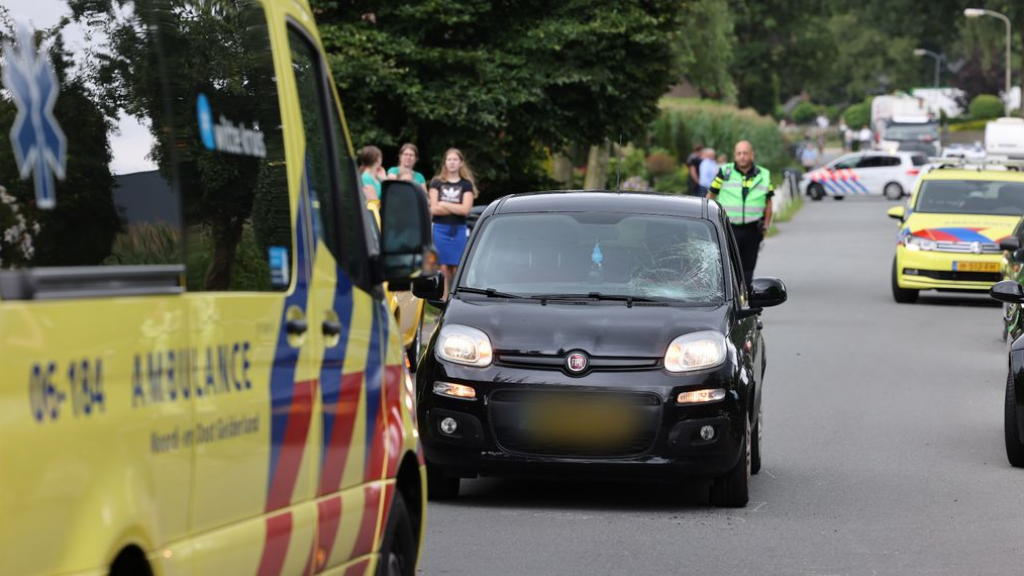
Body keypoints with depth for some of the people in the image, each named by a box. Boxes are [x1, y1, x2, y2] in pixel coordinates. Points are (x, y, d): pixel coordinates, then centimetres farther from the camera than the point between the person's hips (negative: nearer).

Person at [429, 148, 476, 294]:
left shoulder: (466, 185, 7)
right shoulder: (436, 183, 7)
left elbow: (465, 209, -6)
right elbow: (434, 209, -3)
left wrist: (444, 205, -4)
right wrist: (456, 208, -6)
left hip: (458, 231, 0)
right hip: (440, 229, 0)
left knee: (457, 270, 0)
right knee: (443, 269, -5)